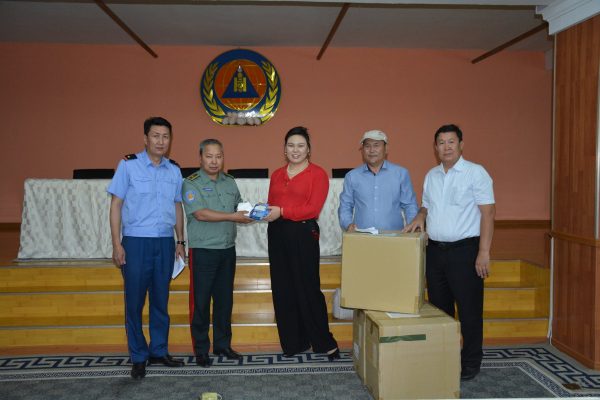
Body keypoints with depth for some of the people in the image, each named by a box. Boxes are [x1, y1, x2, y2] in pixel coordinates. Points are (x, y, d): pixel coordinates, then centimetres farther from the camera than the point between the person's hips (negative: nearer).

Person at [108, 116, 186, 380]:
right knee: (135, 301, 4)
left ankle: (159, 351, 25)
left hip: (165, 242, 3)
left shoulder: (174, 170, 7)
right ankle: (138, 357, 17)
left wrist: (180, 241, 12)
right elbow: (116, 205, -2)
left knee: (160, 300, 11)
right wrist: (117, 244, -7)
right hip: (136, 241, -3)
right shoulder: (128, 165, -3)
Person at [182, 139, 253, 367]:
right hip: (203, 251, -5)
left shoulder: (230, 182, 11)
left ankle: (222, 345, 26)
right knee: (201, 302, 2)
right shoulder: (191, 183, -7)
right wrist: (233, 217, -19)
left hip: (227, 250, 6)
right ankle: (201, 350, 15)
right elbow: (200, 214, -19)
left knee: (225, 300, 13)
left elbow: (238, 208, 17)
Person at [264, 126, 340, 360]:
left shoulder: (318, 174, -2)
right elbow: (271, 205, 16)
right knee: (282, 290, 8)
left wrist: (282, 212, -18)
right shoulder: (277, 175, 16)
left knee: (307, 289, -3)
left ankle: (325, 343, 13)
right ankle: (293, 343, 20)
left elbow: (313, 208, -11)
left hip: (303, 233, -5)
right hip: (277, 234, 6)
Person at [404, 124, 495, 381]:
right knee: (439, 307, 13)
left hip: (464, 250, -6)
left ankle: (470, 363, 17)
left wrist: (484, 252, -16)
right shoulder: (431, 176, 12)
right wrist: (420, 217, -1)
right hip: (435, 251, 6)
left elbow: (488, 213, -11)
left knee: (469, 310, 2)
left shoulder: (476, 173, -7)